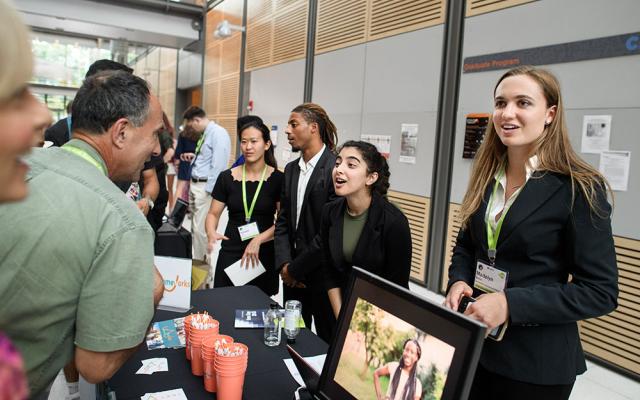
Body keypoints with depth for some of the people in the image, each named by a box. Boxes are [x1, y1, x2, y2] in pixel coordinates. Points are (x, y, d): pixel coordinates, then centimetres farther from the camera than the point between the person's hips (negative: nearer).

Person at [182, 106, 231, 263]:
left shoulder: (218, 133, -17)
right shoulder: (205, 133, 12)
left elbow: (218, 165, -21)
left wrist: (208, 190, -20)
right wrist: (194, 157, 13)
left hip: (206, 187, -10)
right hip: (195, 184, 10)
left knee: (201, 228, -5)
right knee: (195, 227, 17)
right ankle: (197, 260, 31)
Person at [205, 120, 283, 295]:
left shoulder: (278, 179, -4)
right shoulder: (227, 177, 3)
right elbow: (213, 214, 7)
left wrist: (258, 240, -18)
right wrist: (211, 233, -12)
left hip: (264, 256, -1)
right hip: (230, 254, 2)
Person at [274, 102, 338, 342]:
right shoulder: (291, 169, 9)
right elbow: (283, 221, 9)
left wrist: (297, 269, -12)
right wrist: (284, 264, -4)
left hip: (324, 274, -6)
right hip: (294, 275, 7)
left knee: (327, 343, 9)